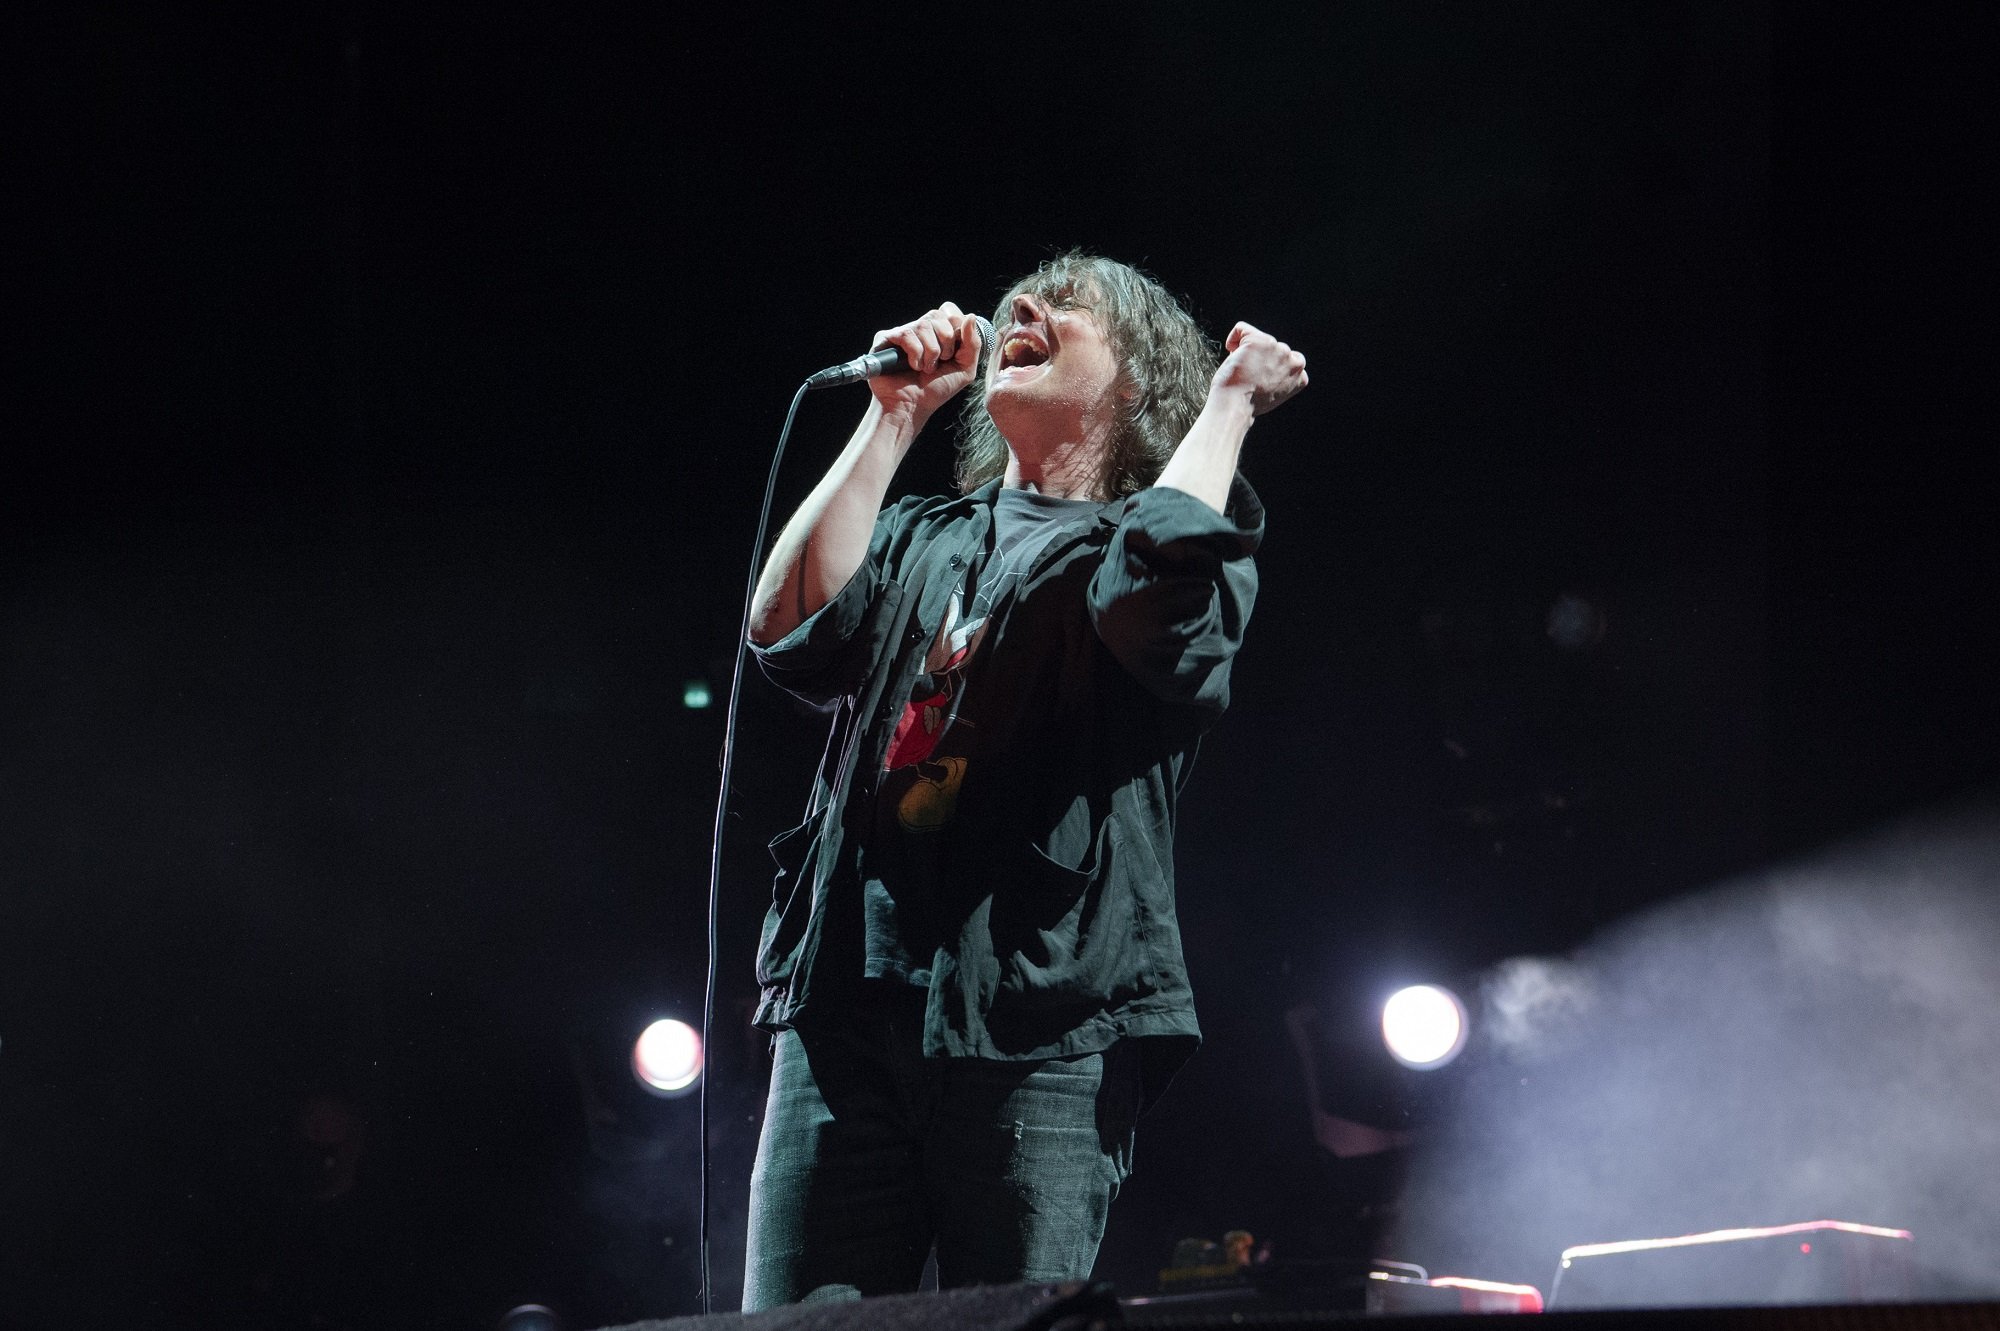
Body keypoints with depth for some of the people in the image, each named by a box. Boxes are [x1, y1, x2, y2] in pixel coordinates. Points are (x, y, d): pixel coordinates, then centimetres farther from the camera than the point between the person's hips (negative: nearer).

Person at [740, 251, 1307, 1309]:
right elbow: (791, 628, 5)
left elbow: (1156, 599, -13)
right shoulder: (919, 540, 25)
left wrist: (1229, 402, 1)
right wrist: (894, 418, 9)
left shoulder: (1169, 536, 12)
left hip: (1039, 1032, -4)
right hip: (845, 1009, 4)